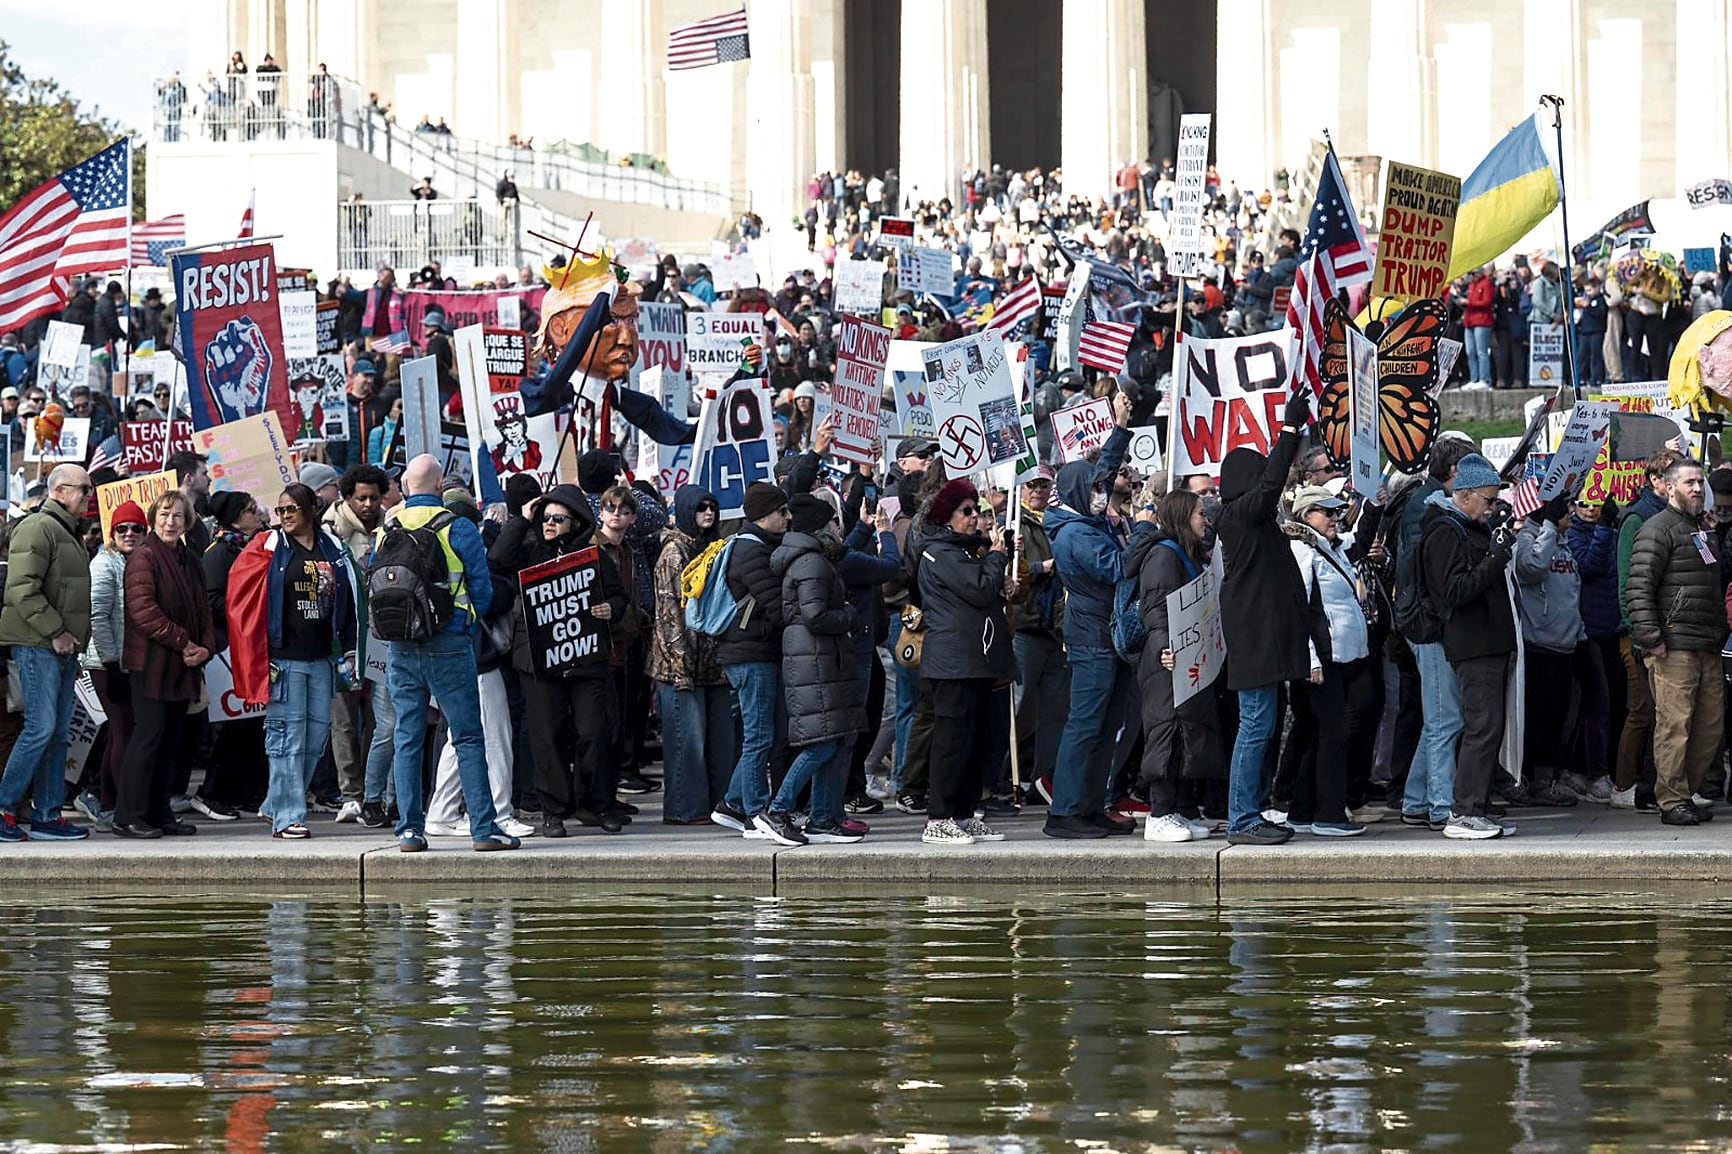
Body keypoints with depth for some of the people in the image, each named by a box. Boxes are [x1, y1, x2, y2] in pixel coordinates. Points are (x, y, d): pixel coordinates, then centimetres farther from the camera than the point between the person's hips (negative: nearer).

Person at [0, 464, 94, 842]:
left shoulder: (67, 532, 21)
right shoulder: (38, 528, -11)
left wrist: (73, 638, 17)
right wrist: (55, 633, -19)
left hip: (62, 646, 10)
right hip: (37, 645, -10)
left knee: (58, 732, 8)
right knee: (41, 727, -13)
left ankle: (47, 815, 10)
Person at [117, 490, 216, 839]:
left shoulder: (190, 560, 16)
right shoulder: (144, 557, -9)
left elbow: (203, 608, 18)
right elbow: (144, 611, -17)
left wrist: (206, 646, 0)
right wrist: (183, 643, -16)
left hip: (184, 665, 8)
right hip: (151, 662, -8)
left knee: (170, 738, 10)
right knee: (148, 735, -10)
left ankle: (159, 812, 15)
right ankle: (129, 816, -8)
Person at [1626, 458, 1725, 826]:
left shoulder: (1702, 529, 22)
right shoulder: (1658, 529, -6)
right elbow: (1638, 588, -13)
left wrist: (1721, 634, 21)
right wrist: (1650, 637, -19)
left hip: (1708, 647, 9)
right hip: (1674, 648, -9)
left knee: (1712, 724, 8)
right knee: (1674, 724, -9)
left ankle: (1688, 791, 18)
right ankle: (1672, 801, -6)